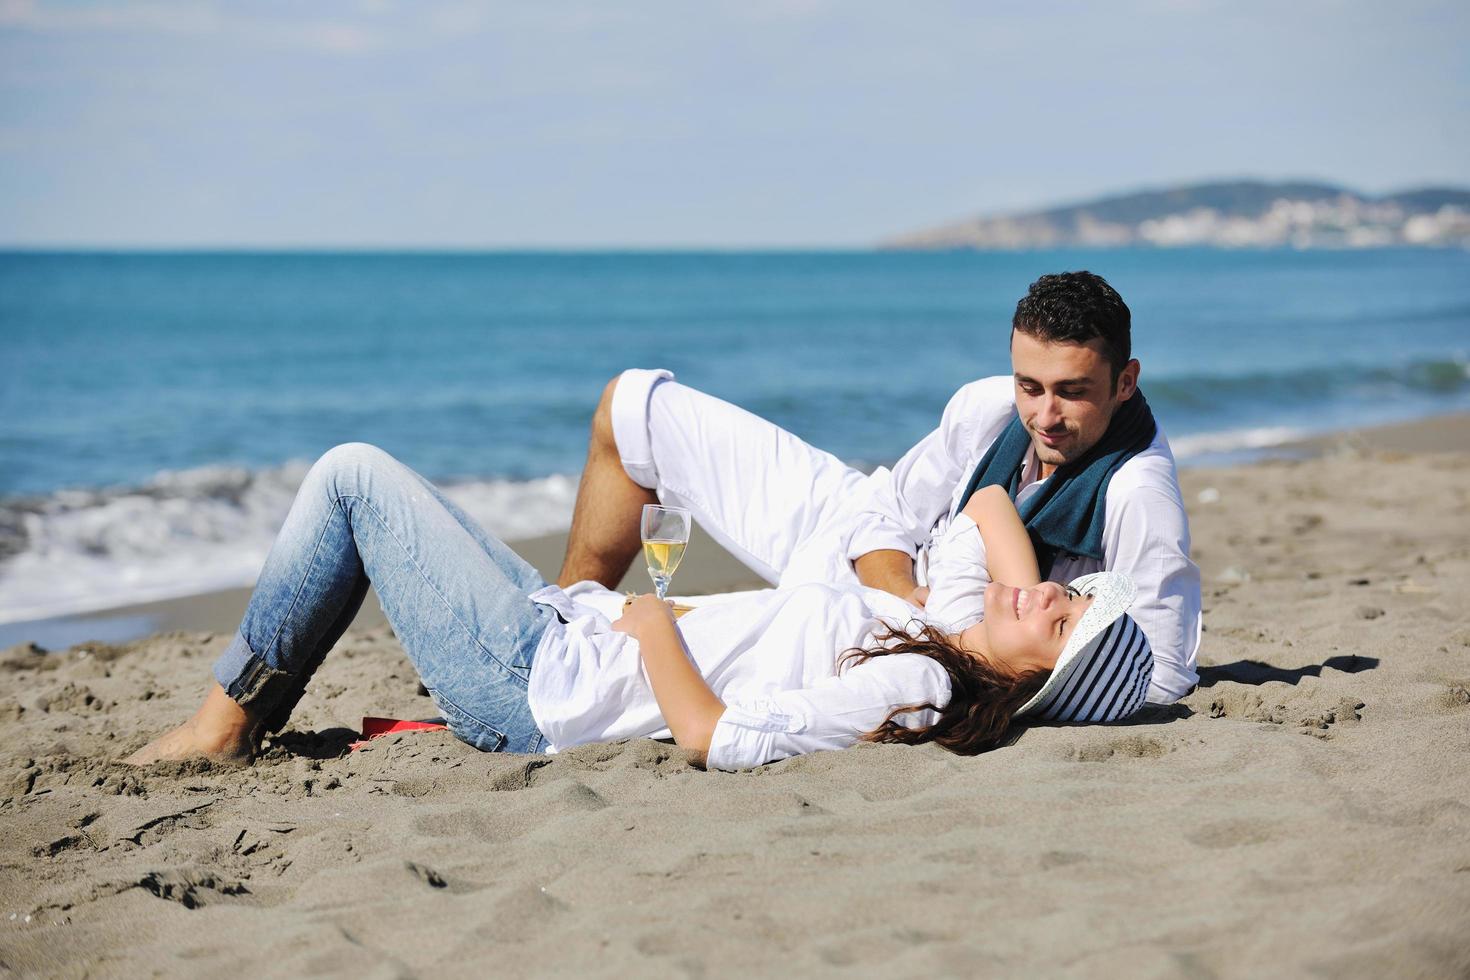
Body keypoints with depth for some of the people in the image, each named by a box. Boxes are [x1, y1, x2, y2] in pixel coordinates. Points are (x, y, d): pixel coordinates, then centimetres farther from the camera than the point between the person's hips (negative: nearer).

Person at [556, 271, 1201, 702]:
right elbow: (883, 511, -4)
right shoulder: (986, 408, -16)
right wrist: (909, 596, -24)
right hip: (871, 559, 6)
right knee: (631, 407, 13)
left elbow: (1163, 679, -28)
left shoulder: (1137, 498, -32)